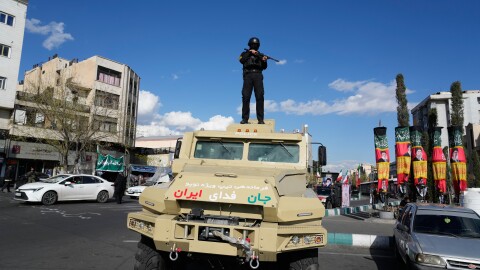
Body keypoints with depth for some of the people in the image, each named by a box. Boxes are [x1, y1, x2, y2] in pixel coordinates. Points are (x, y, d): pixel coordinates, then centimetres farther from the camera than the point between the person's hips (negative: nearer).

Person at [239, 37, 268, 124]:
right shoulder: (245, 54, 20)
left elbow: (264, 67, 11)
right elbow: (242, 60, -3)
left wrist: (264, 61, -9)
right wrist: (250, 52, -5)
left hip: (258, 76, 1)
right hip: (248, 75, -1)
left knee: (260, 97, -11)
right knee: (246, 97, -8)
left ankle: (260, 119, -13)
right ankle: (245, 119, -7)